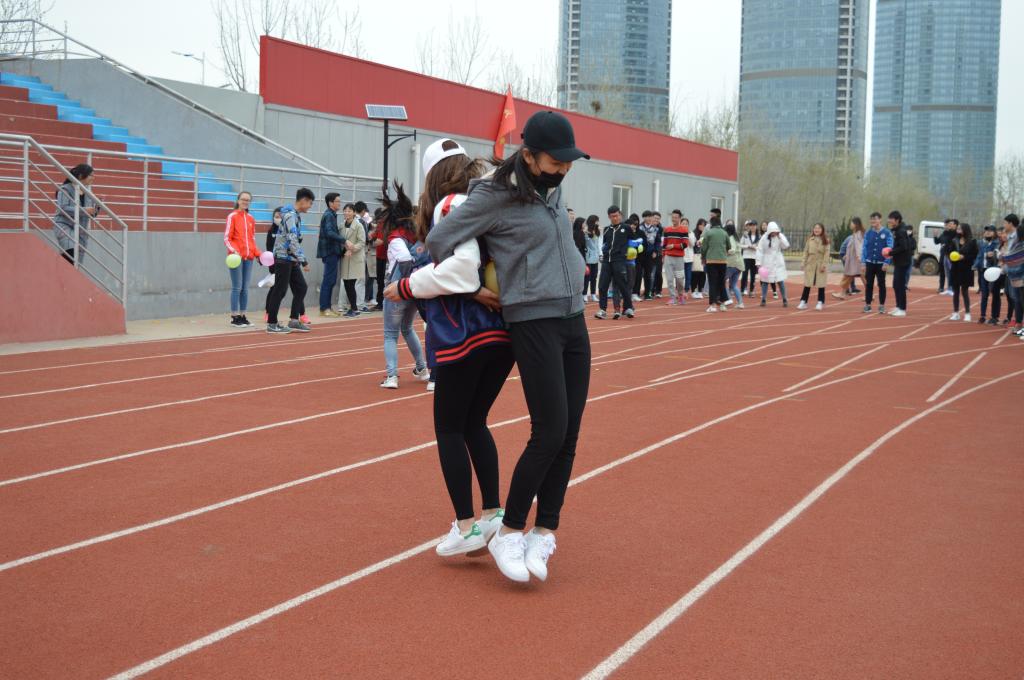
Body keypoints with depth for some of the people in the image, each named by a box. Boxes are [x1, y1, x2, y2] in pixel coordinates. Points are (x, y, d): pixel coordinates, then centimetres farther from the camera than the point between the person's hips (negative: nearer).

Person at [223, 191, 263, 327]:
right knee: (237, 287, -6)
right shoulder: (232, 216, -2)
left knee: (245, 288, 7)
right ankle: (235, 317, -2)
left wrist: (258, 253, 6)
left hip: (249, 257, 5)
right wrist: (234, 251, -20)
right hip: (236, 257, -5)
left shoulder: (251, 219, 13)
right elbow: (226, 239, -5)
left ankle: (242, 316, 12)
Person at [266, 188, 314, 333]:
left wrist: (299, 259, 18)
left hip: (291, 259, 9)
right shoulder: (290, 215, -16)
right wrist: (303, 261, -23)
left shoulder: (295, 215, 14)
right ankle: (272, 324, 3)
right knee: (280, 290, -4)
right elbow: (292, 241, -23)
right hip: (283, 257, -9)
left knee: (300, 287, 7)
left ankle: (294, 320, 10)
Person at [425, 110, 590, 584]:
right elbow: (440, 240, -11)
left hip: (574, 321, 7)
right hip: (533, 324, -7)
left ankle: (544, 534, 13)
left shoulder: (553, 189, 11)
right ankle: (509, 534, 4)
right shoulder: (496, 196, -11)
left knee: (568, 434, 4)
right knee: (549, 433, -11)